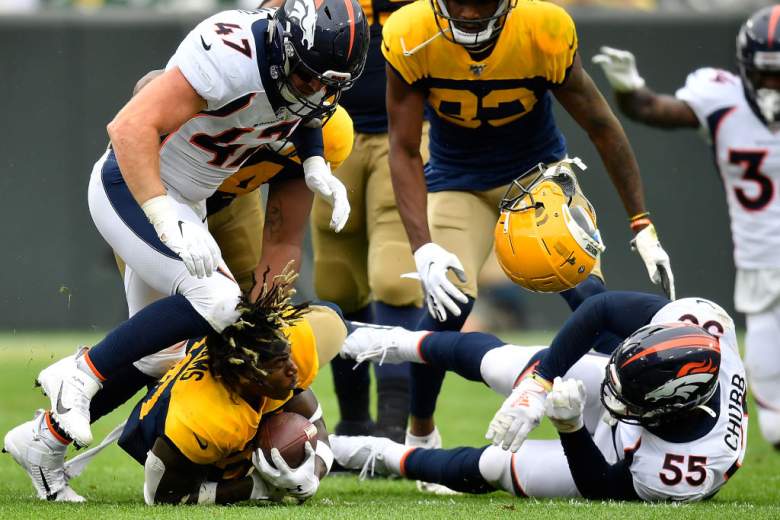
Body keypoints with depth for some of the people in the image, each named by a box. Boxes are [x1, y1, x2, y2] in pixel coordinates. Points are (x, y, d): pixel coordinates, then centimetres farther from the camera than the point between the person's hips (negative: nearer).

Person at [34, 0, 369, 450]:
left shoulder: (311, 76, -6)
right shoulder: (233, 55, -33)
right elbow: (131, 126, -36)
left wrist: (317, 167, -1)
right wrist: (167, 222, -43)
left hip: (183, 203, 9)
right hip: (129, 189, -9)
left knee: (160, 344, 14)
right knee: (216, 302, -26)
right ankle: (80, 376, -13)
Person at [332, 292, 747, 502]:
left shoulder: (681, 475, -47)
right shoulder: (689, 321, -41)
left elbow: (602, 488, -26)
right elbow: (601, 309, -28)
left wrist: (569, 427, -39)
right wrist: (537, 386, -32)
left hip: (622, 468, -4)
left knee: (493, 465, 1)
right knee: (495, 363, 10)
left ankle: (388, 459, 31)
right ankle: (402, 345, 42)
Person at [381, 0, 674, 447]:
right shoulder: (410, 38, -25)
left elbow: (601, 126, -14)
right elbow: (405, 152, -18)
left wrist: (643, 226, -12)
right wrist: (424, 249, -28)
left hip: (539, 168, 0)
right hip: (458, 180, 0)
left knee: (588, 293, -18)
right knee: (449, 306, -18)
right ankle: (420, 437, 6)